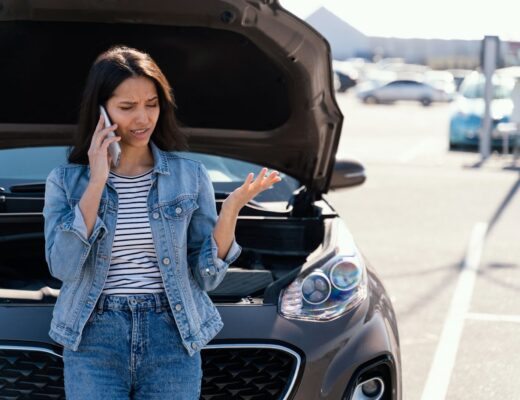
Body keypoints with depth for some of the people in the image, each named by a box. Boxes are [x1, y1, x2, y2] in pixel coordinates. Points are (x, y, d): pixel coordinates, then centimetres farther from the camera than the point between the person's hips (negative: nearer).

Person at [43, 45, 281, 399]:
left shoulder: (190, 176, 4)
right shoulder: (66, 181, 4)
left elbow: (207, 277, 2)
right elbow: (63, 266, -11)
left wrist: (231, 210, -12)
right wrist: (96, 184, -12)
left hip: (172, 341, 1)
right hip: (94, 340, -1)